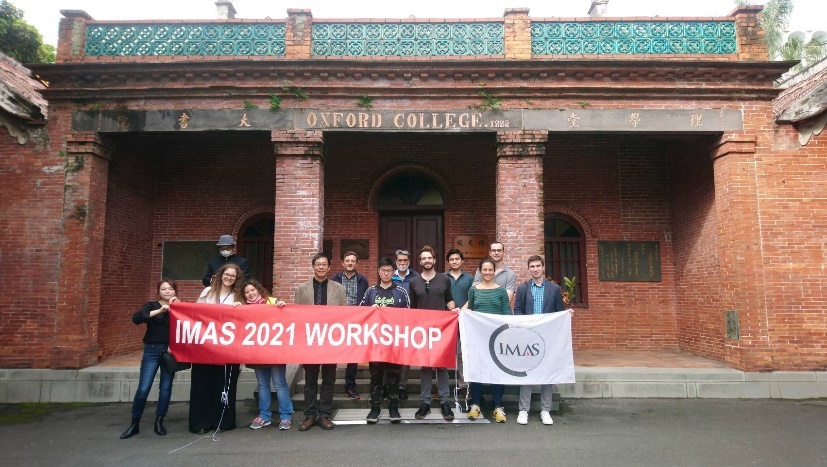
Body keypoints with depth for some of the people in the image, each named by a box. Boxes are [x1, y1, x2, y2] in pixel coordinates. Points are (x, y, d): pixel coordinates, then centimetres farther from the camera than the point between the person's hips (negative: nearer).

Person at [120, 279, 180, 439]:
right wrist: (159, 311, -23)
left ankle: (159, 421, 21)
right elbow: (135, 318, -16)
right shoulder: (152, 305, 3)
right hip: (152, 350, -1)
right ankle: (135, 424, 13)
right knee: (143, 389, -3)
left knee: (165, 388, 7)